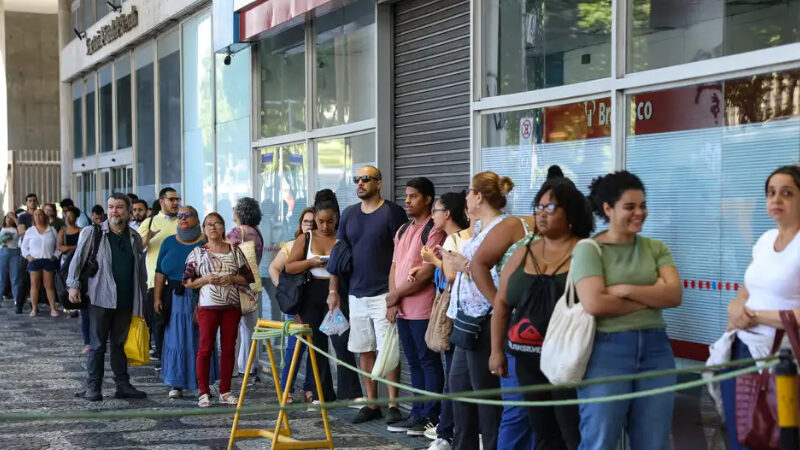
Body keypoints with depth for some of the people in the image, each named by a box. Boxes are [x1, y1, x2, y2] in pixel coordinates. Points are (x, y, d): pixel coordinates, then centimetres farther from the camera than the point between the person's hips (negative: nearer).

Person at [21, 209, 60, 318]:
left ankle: (53, 309, 1)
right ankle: (34, 308, 6)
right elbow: (24, 246, 10)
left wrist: (55, 255, -2)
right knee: (34, 285, 1)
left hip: (49, 260, 0)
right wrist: (28, 256, -5)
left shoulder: (52, 230, 8)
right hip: (34, 260, 0)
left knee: (49, 285, 0)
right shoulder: (30, 231, 8)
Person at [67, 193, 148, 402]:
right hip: (100, 298, -4)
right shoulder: (92, 233, -1)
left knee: (121, 344, 10)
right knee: (97, 345, 2)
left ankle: (123, 385, 16)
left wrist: (141, 300, 15)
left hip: (125, 301, 4)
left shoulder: (134, 238, 11)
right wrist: (73, 285, -8)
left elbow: (140, 271, 16)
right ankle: (93, 387, 7)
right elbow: (77, 260, 0)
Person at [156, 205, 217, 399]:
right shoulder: (169, 243, 10)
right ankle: (176, 384, 6)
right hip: (175, 300, 2)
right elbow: (160, 273, 7)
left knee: (200, 341, 2)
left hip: (200, 299, -2)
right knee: (175, 340, 1)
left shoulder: (206, 243, 1)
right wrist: (158, 298, -1)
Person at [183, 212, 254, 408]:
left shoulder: (235, 251, 10)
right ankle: (203, 392, 2)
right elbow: (187, 281, 3)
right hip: (208, 305, -2)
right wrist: (205, 279, -13)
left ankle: (225, 392, 13)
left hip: (232, 305, 2)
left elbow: (248, 278, 10)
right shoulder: (198, 252, 5)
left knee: (229, 347, 5)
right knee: (205, 347, -4)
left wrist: (232, 278, -8)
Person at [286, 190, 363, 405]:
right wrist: (312, 262, -11)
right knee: (316, 345, 7)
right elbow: (289, 267, 3)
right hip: (312, 296, 2)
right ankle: (321, 394, 14)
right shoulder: (305, 239, 6)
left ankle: (350, 393, -10)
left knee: (342, 343, -12)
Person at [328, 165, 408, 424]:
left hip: (383, 294, -6)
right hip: (356, 294, 6)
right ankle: (372, 404, 16)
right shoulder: (349, 214, 11)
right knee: (364, 351, 9)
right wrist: (333, 290, 10)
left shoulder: (392, 213, -6)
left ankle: (393, 405, 2)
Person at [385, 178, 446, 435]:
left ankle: (431, 417, 3)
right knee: (414, 363, 12)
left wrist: (395, 295, -9)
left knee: (429, 362, -2)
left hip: (423, 310, -8)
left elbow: (426, 272, -16)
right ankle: (417, 414, 18)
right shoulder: (403, 230, 17)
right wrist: (392, 301, 2)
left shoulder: (433, 230, -10)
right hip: (402, 310, 8)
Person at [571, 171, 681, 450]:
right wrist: (651, 297, -7)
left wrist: (626, 290, -13)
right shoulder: (588, 249, -3)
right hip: (607, 350, -5)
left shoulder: (656, 248, 12)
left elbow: (673, 295, -2)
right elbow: (594, 304, -16)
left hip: (656, 349, 5)